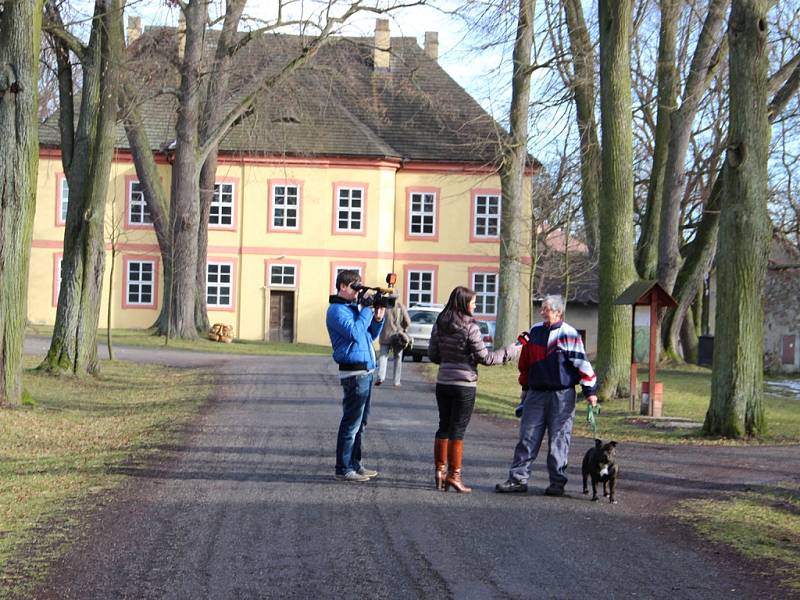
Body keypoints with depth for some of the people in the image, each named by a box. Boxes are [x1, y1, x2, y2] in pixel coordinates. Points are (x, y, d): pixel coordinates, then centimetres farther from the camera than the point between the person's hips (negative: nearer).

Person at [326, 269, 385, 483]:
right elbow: (355, 333, -24)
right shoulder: (337, 310, -11)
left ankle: (354, 463, 24)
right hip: (354, 372, -10)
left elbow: (370, 335, 22)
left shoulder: (354, 307, 18)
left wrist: (378, 319, 6)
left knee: (360, 422, 16)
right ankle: (344, 469, -2)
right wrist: (367, 311, -15)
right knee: (352, 423, -7)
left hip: (365, 371, 10)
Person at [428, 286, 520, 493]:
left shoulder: (439, 325, 4)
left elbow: (433, 354, 10)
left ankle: (440, 471, 16)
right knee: (458, 429, 0)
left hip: (443, 382, 5)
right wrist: (511, 352, -1)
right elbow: (485, 358, -11)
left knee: (443, 427, 13)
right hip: (464, 384, -5)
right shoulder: (469, 327, -13)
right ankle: (454, 474, 3)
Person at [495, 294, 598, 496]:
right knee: (527, 437, 2)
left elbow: (582, 363, -9)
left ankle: (557, 482, 9)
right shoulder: (535, 331, 9)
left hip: (561, 395, -5)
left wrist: (590, 390, -10)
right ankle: (518, 478, 5)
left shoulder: (568, 335, -8)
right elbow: (526, 362, 19)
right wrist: (525, 387, 22)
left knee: (558, 440, 1)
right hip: (536, 394, 5)